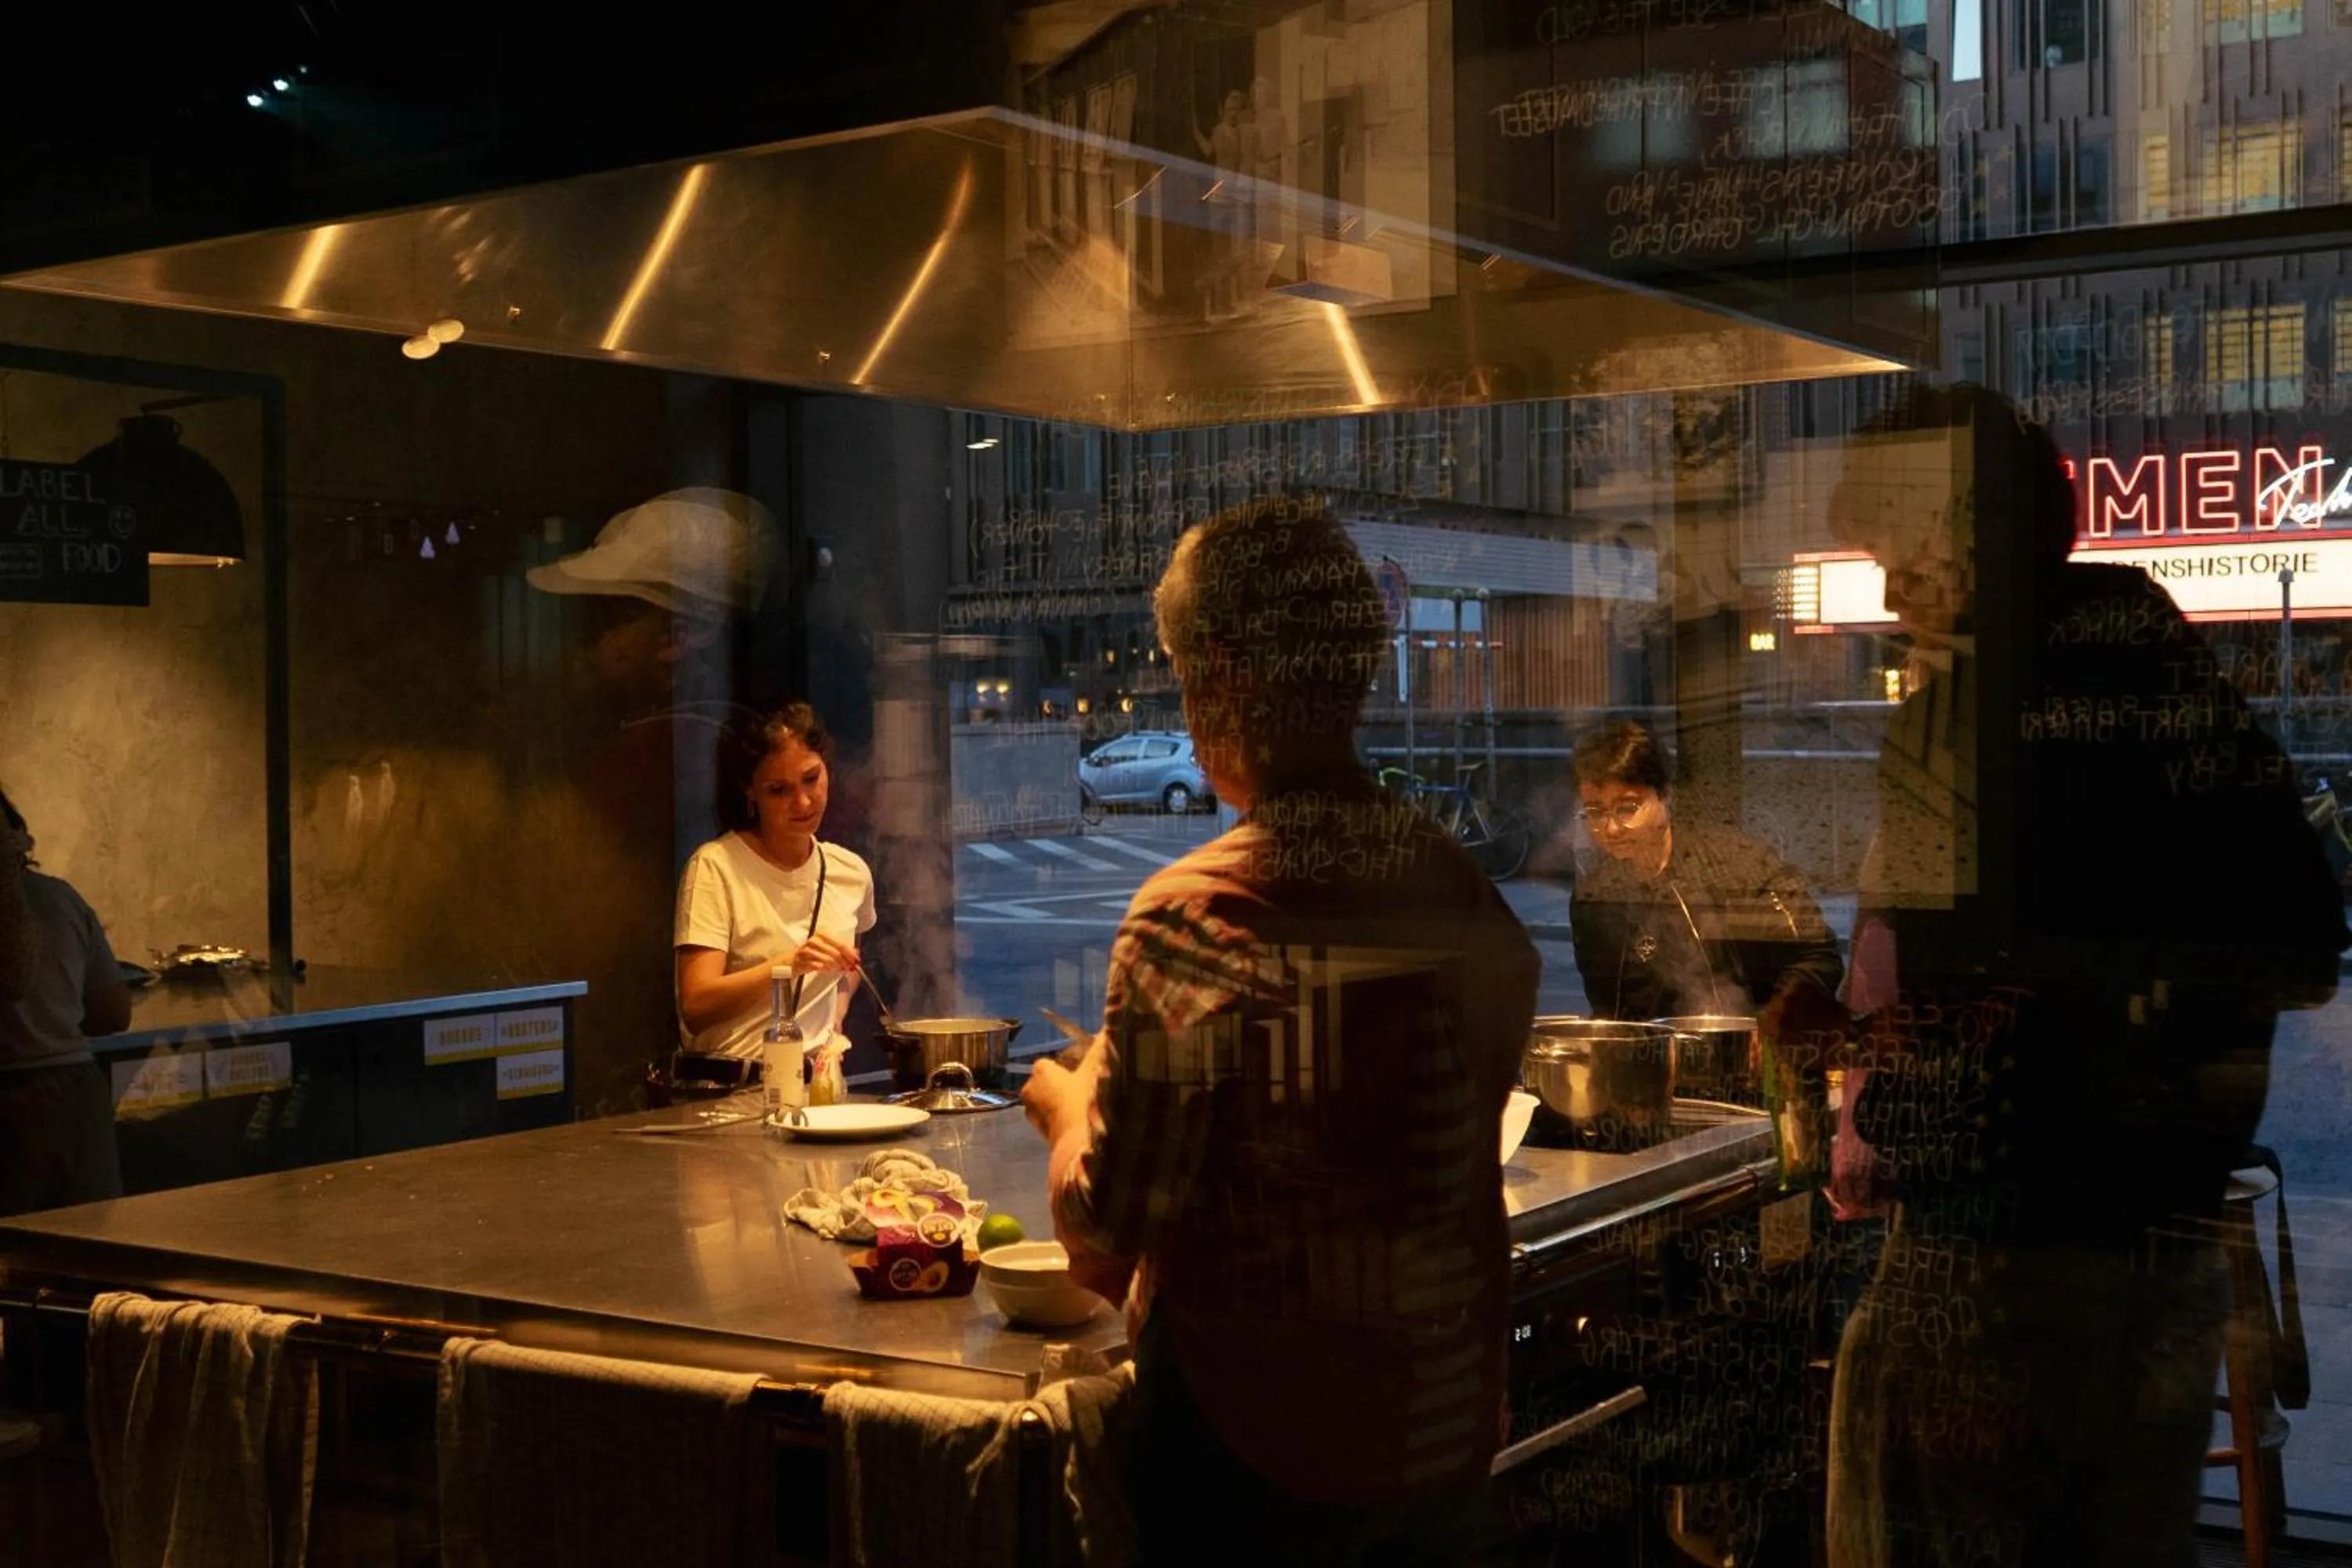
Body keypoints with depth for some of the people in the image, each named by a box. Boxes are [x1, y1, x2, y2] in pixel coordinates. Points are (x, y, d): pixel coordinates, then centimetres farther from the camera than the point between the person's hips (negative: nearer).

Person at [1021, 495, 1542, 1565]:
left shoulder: (1194, 921, -21)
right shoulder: (1477, 903, -4)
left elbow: (1104, 1243, -17)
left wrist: (1068, 1106, 4)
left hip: (1254, 1449, -5)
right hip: (1445, 1434, 6)